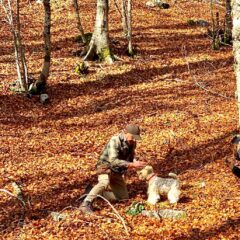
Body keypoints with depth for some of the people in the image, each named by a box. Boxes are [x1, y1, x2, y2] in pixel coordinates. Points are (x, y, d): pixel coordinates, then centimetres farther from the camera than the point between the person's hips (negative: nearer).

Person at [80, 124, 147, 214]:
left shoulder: (132, 143, -1)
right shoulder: (115, 140, -25)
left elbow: (131, 156, 16)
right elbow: (113, 161, -35)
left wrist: (135, 162, -8)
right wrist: (131, 165, -40)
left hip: (117, 172, 8)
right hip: (106, 166, -8)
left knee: (124, 197, 9)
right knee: (105, 182, -39)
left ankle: (98, 192, 19)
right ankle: (86, 204, -32)